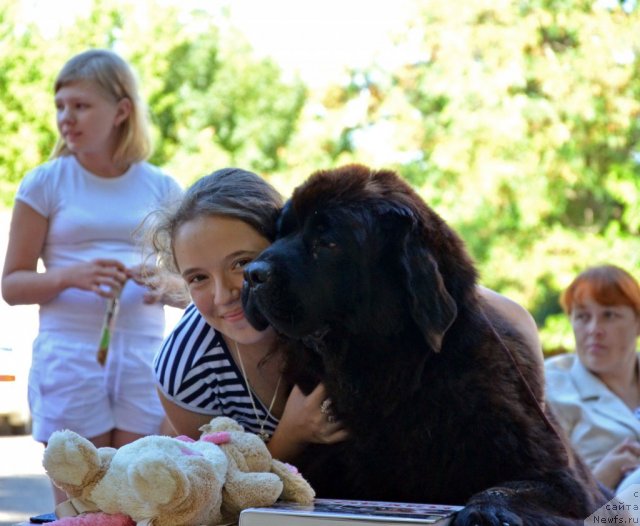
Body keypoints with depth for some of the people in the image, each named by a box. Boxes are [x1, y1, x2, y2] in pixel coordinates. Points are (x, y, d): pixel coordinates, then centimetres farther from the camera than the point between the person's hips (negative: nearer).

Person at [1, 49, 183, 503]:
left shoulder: (162, 189, 9)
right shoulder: (45, 183, 4)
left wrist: (166, 284, -7)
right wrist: (71, 276, -15)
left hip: (144, 358, 2)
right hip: (70, 358, -1)